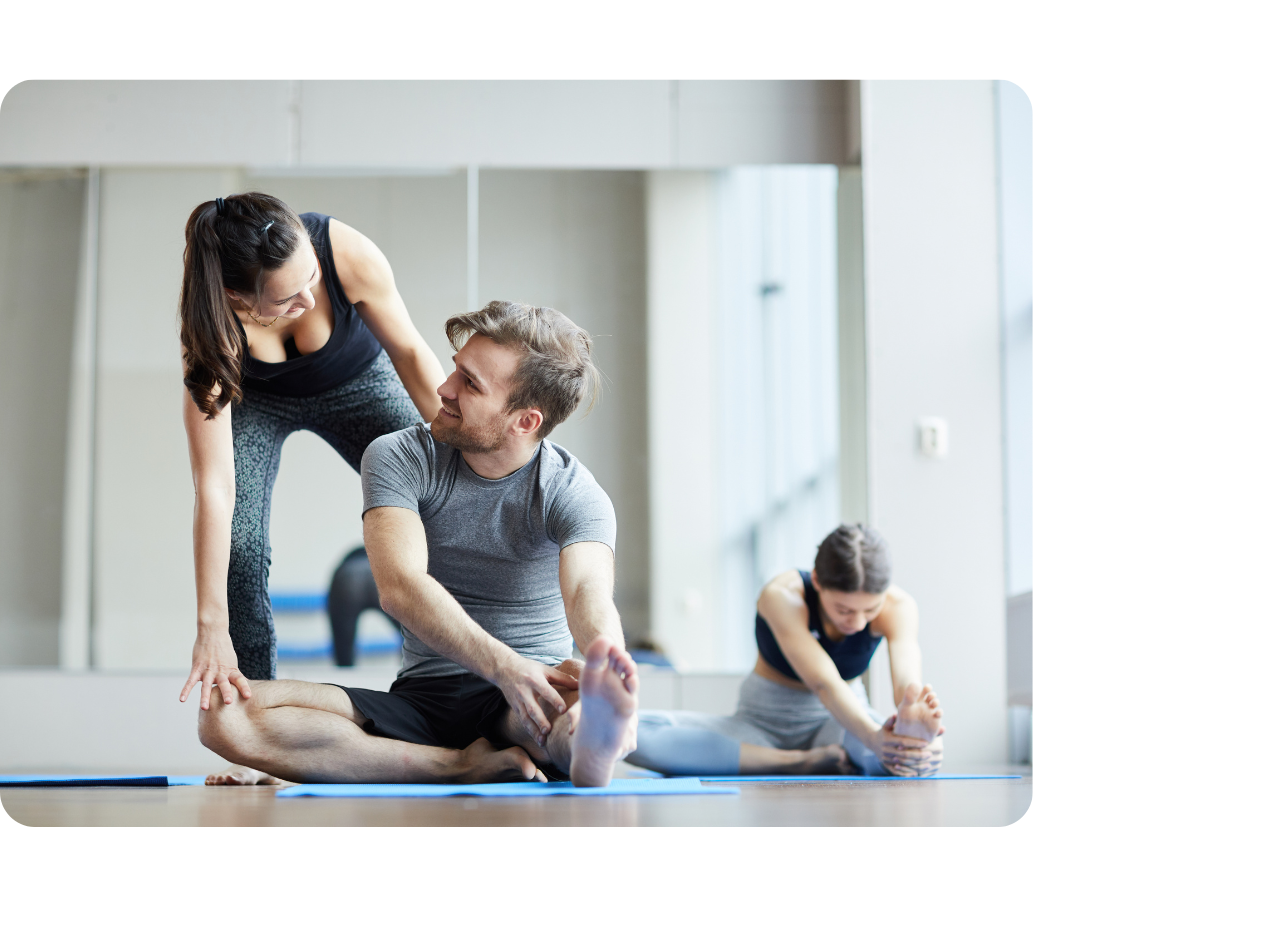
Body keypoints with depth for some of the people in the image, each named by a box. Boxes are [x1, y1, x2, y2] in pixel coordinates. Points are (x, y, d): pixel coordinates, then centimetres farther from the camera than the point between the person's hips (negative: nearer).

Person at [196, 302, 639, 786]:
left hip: (529, 710, -3)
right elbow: (400, 586, -19)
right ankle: (467, 766, -30)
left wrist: (610, 667, -52)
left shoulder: (572, 492, -6)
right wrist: (503, 665, -37)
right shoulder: (398, 459, -2)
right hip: (422, 700, 3)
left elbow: (589, 594, -26)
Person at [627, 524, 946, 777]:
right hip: (764, 721, 0)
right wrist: (872, 737, -57)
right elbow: (824, 683, -39)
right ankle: (804, 763, -35)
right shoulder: (782, 596, -26)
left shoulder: (897, 606, -18)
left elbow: (908, 681, -36)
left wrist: (915, 718, -60)